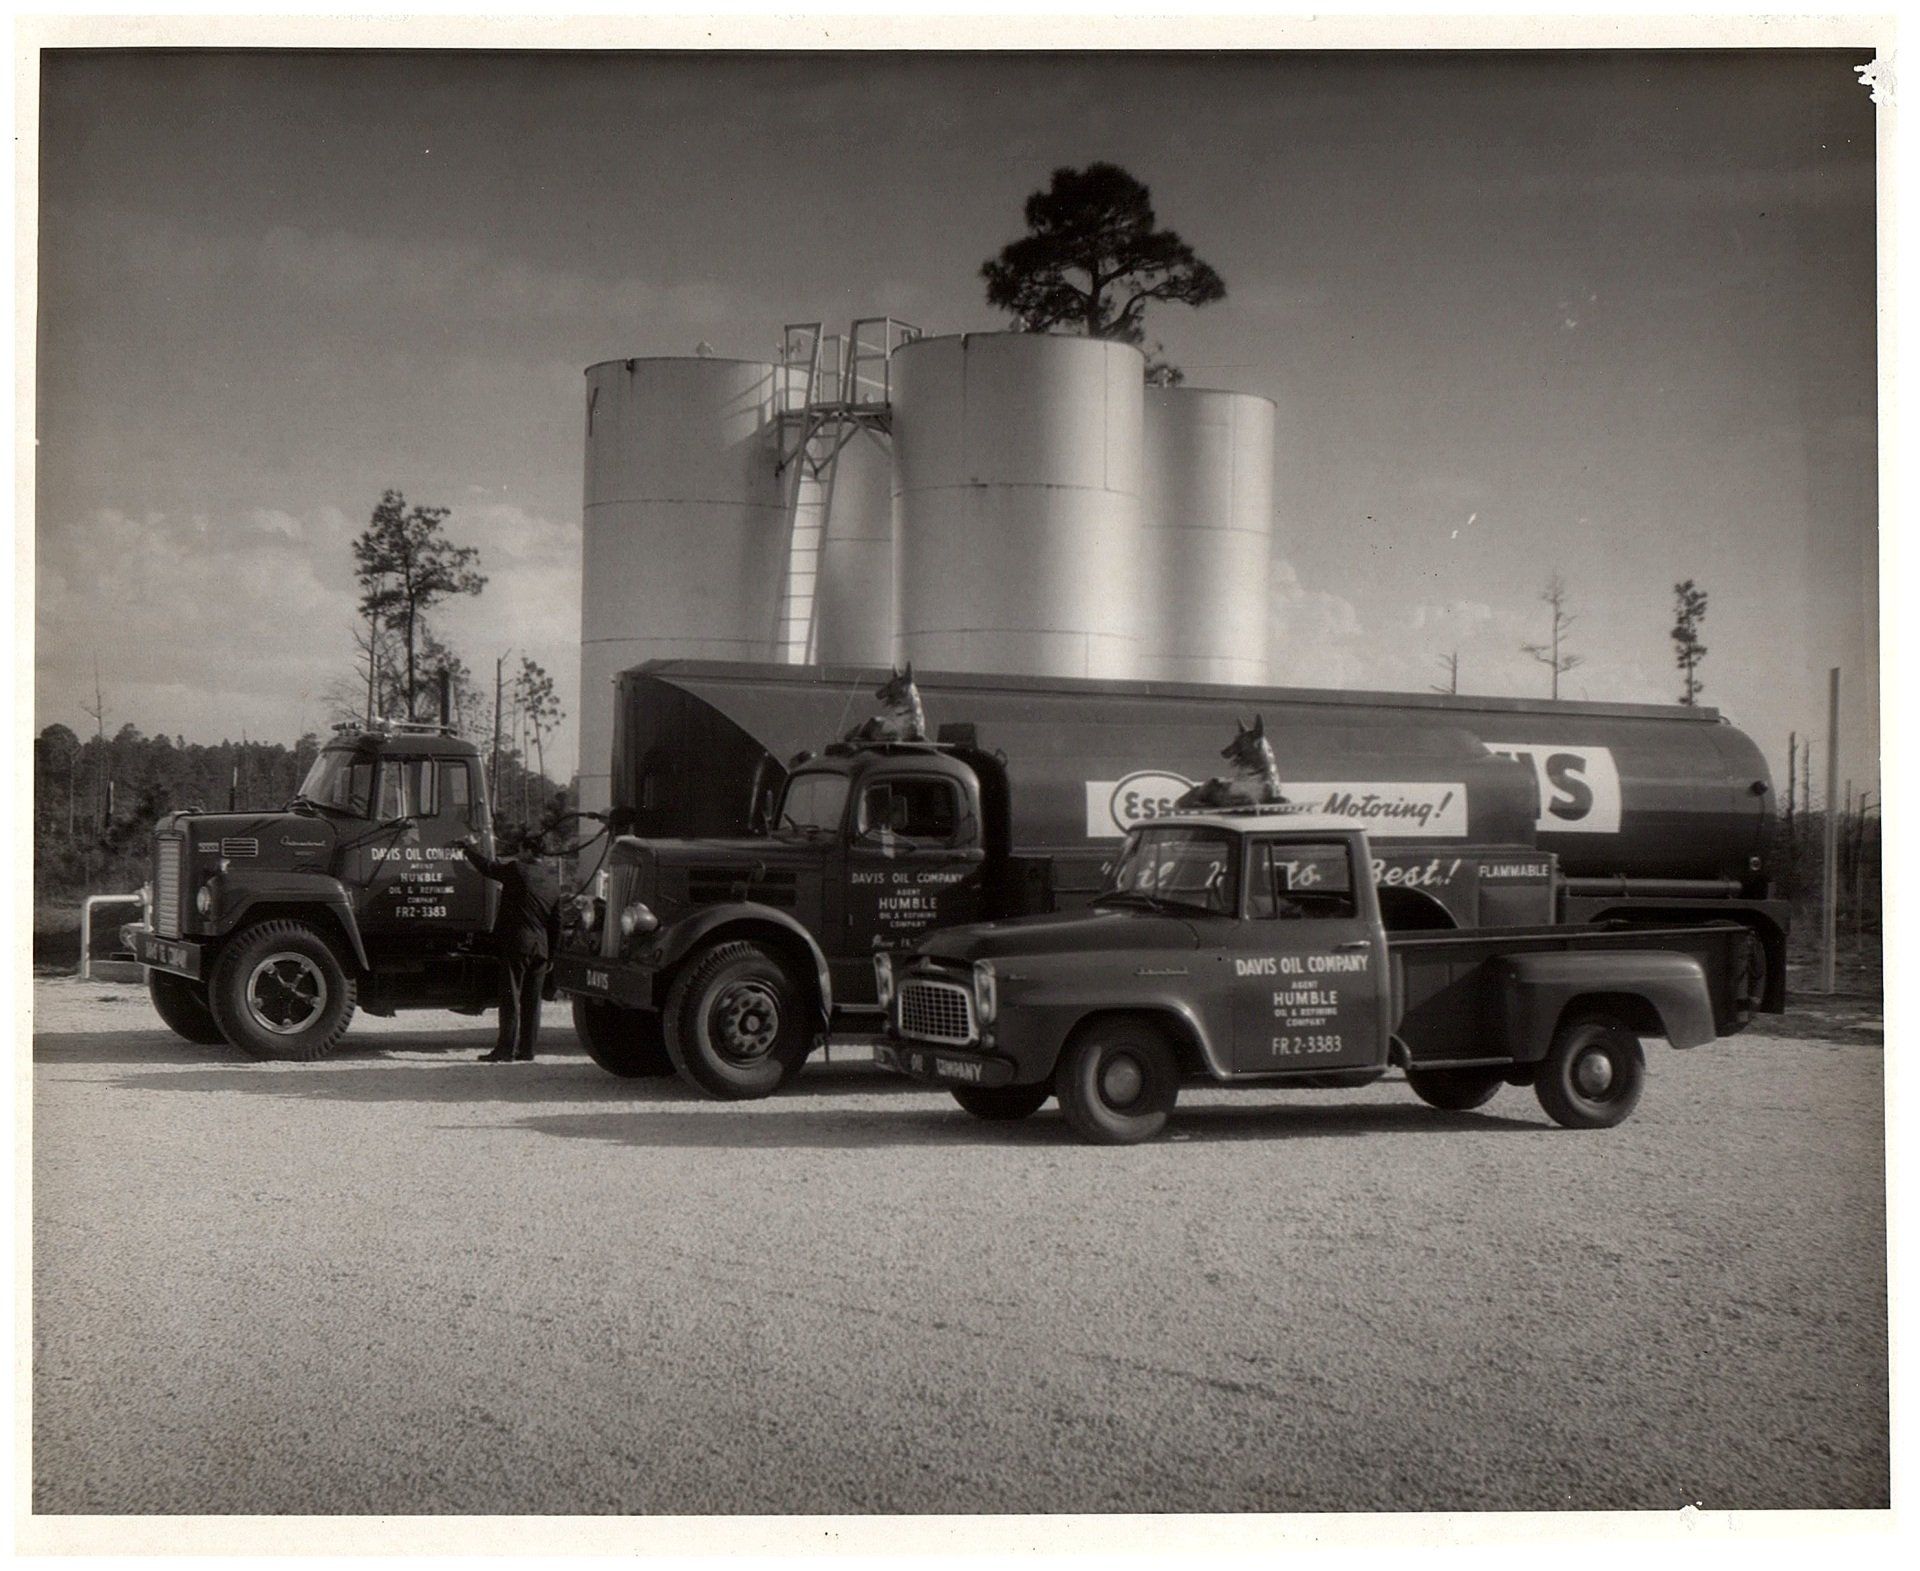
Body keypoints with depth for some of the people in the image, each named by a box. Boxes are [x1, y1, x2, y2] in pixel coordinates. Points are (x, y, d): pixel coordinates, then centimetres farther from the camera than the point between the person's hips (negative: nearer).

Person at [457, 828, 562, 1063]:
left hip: (516, 944, -6)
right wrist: (551, 953, 20)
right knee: (531, 1001, 9)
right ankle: (526, 1050, 11)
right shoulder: (552, 883, 12)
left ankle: (506, 1050, -5)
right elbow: (556, 923, 15)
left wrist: (469, 846, 18)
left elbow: (487, 867, 1)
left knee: (511, 998, -4)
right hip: (540, 947, 6)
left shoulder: (517, 871, -8)